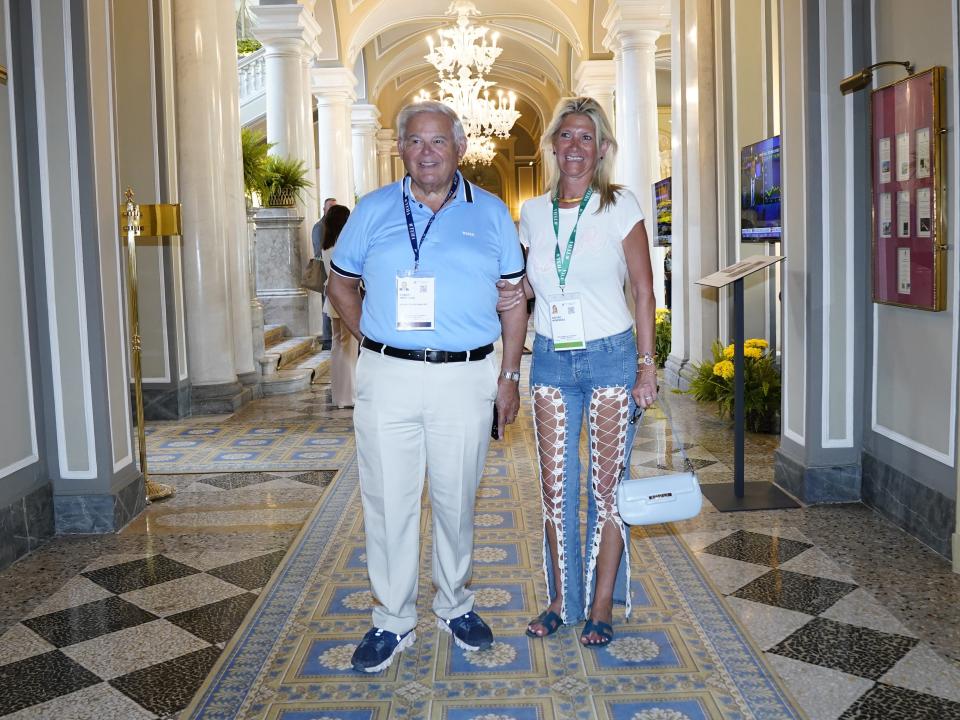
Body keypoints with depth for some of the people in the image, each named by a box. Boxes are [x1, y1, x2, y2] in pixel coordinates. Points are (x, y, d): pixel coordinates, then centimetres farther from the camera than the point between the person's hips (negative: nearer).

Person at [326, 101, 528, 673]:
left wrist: (510, 376, 4)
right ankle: (393, 620, 20)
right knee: (389, 502, 5)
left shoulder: (491, 213, 6)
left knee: (457, 501, 12)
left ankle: (455, 604, 32)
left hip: (466, 379, 0)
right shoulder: (372, 211, 6)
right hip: (388, 379, 0)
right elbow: (341, 285, 16)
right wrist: (372, 341, 3)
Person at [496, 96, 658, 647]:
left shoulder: (620, 207, -5)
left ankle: (602, 606, 16)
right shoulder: (533, 212, 6)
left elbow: (644, 291, -4)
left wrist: (647, 365, -9)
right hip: (552, 359, 4)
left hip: (610, 357, -4)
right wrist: (520, 292, -3)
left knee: (607, 486, 3)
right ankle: (562, 600, 21)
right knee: (555, 487, 7)